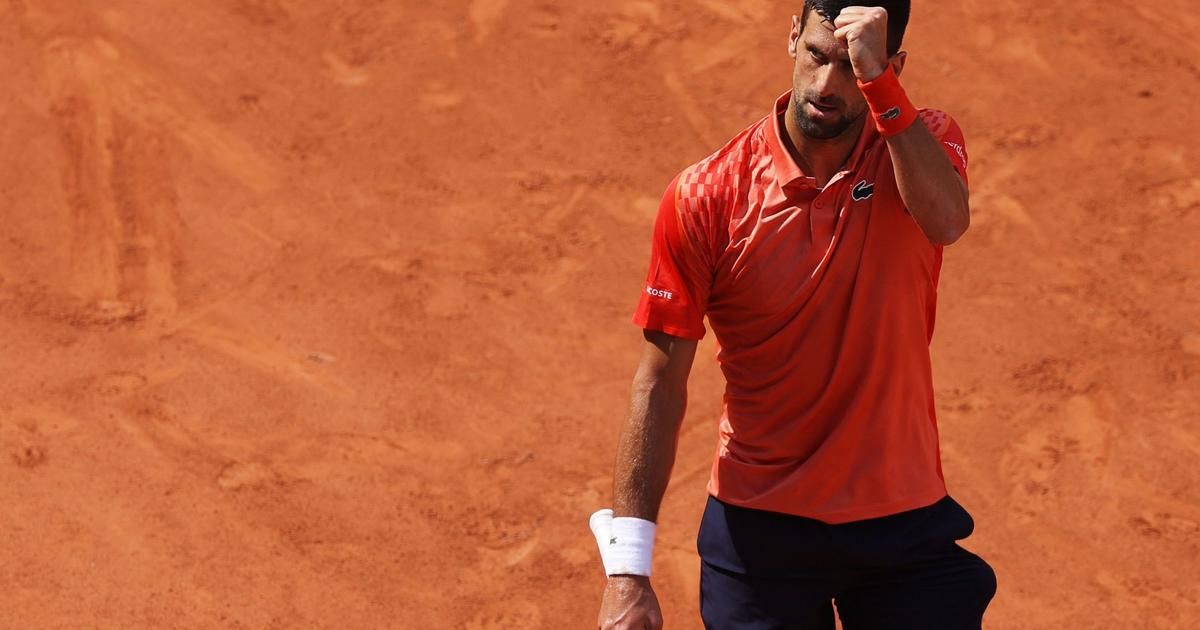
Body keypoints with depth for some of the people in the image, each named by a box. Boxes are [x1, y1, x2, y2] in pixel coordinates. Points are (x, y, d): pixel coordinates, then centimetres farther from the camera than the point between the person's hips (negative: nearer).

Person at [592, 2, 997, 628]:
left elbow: (947, 219, -29)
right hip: (758, 529, -1)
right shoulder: (705, 196, -9)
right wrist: (627, 568, -9)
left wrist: (877, 80, -35)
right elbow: (660, 385, -6)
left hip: (905, 523, 1)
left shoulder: (921, 147, -4)